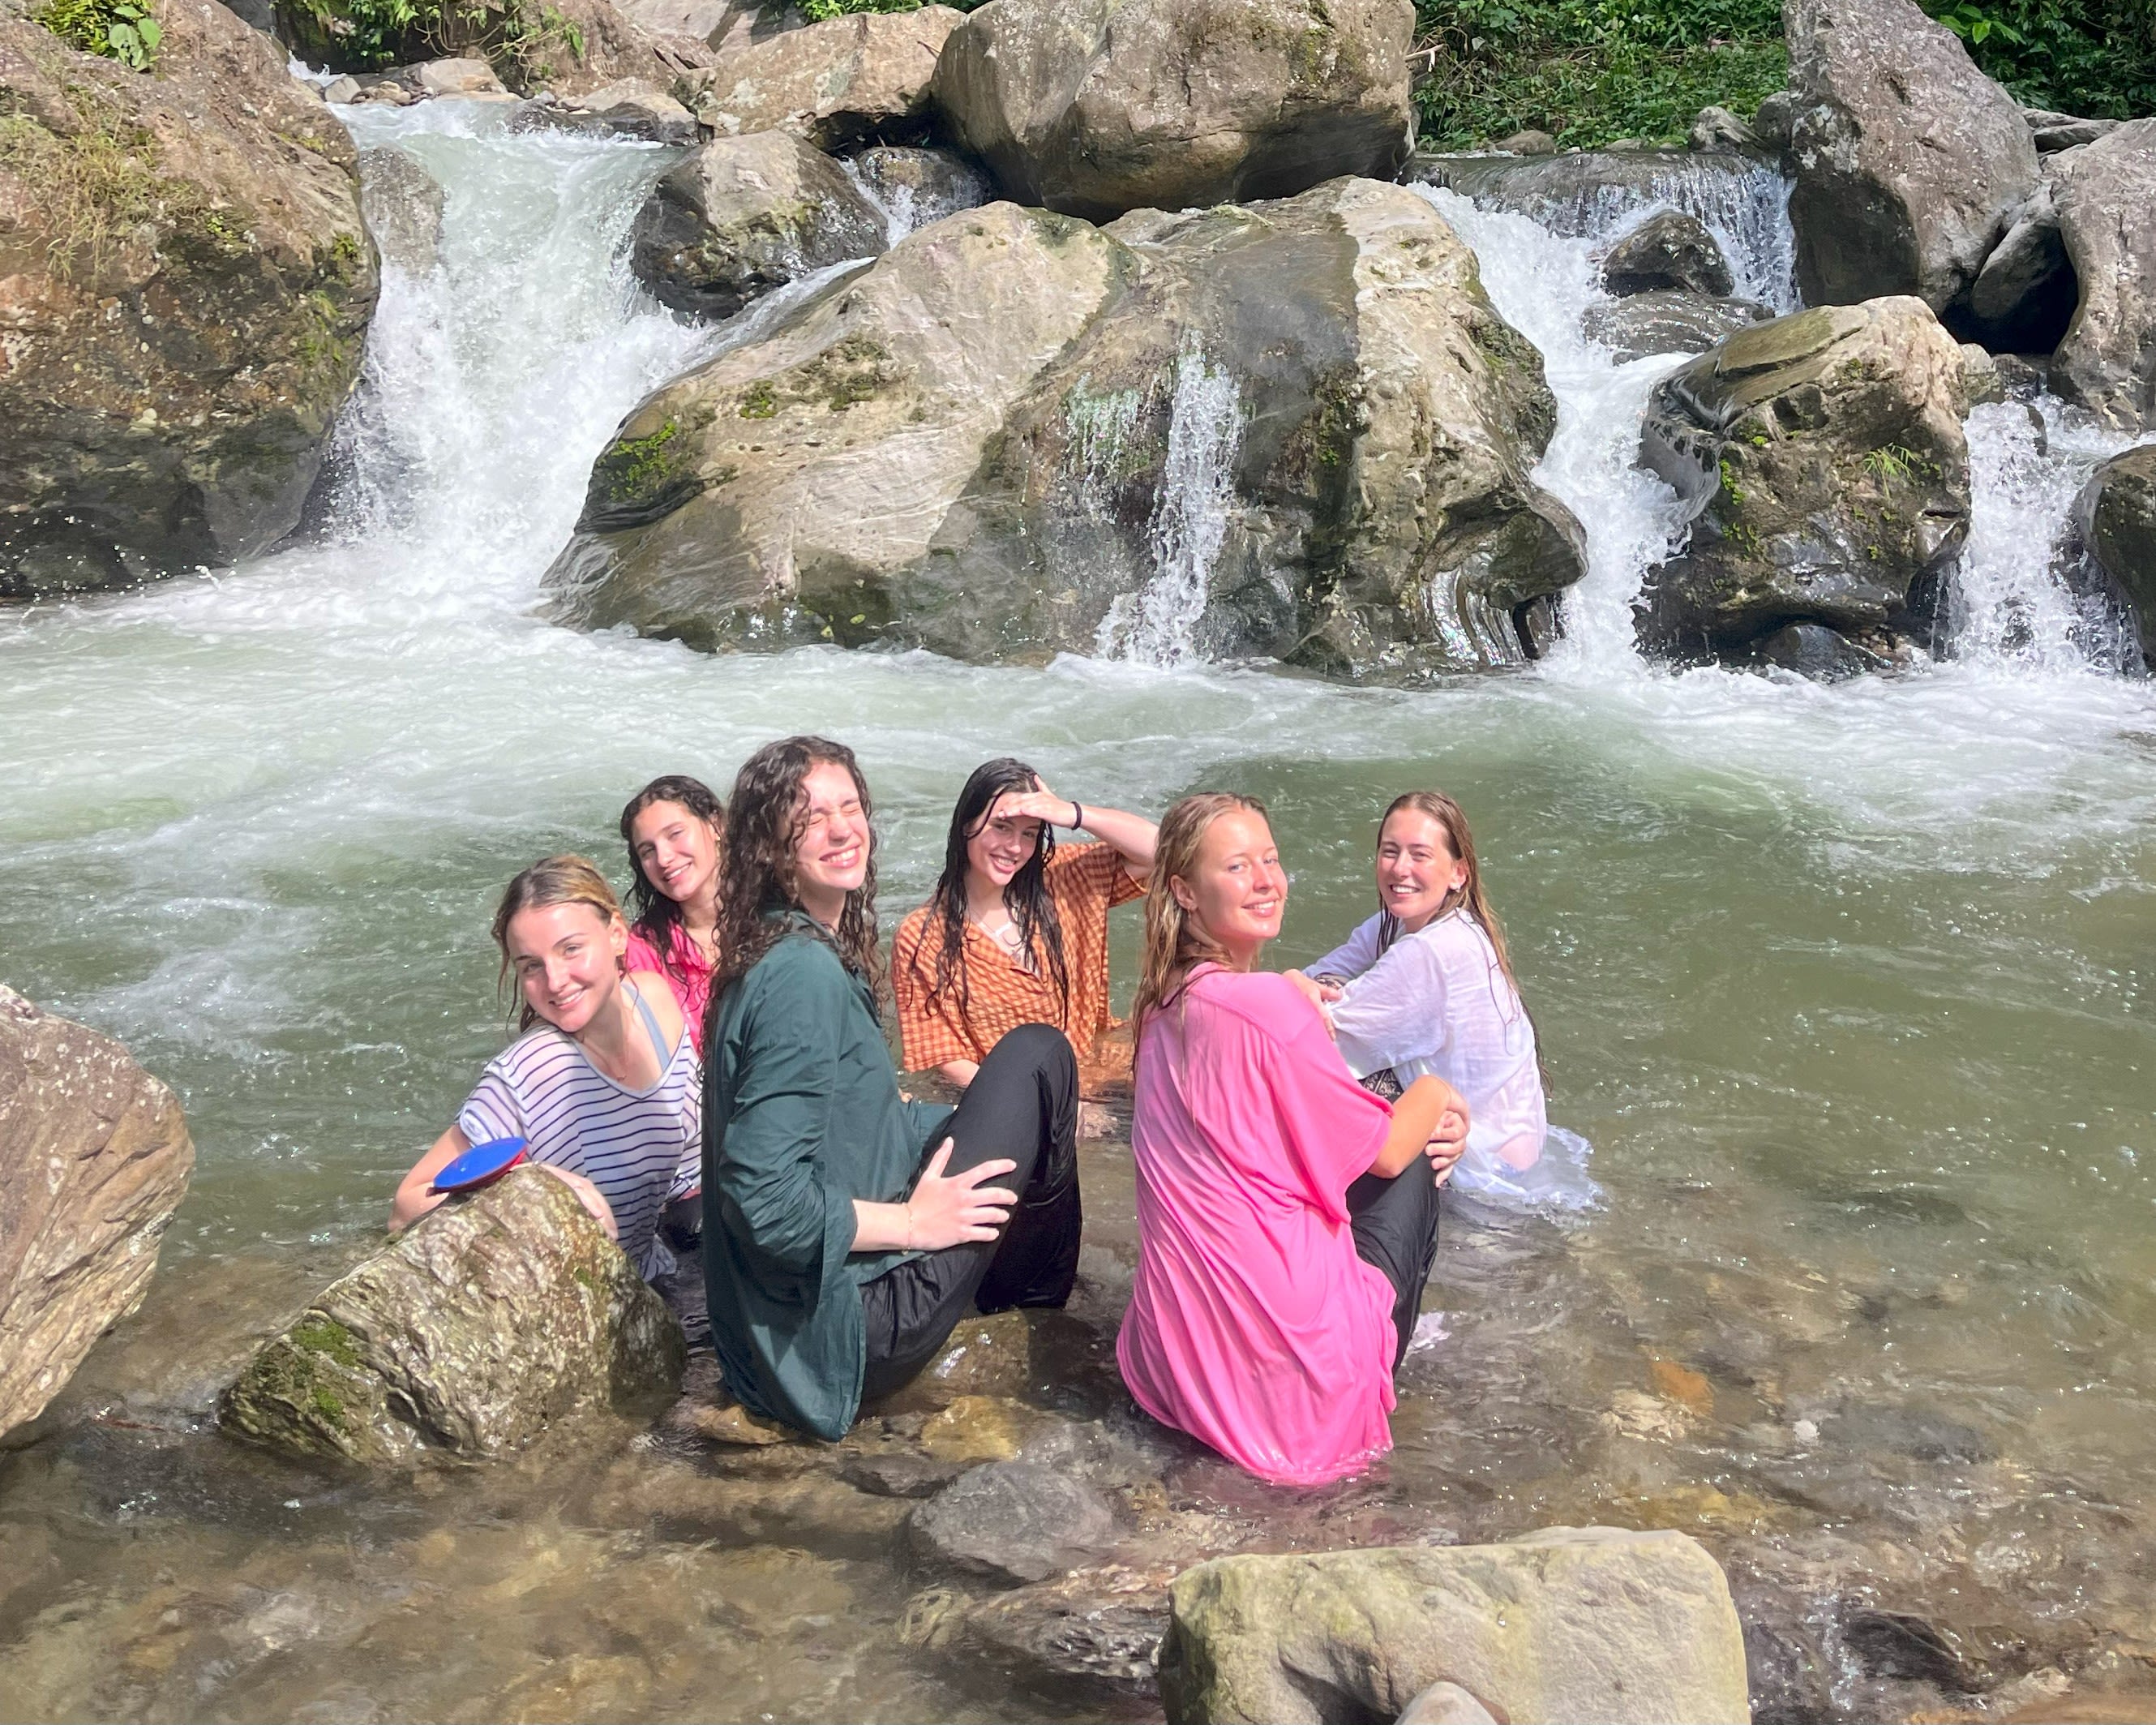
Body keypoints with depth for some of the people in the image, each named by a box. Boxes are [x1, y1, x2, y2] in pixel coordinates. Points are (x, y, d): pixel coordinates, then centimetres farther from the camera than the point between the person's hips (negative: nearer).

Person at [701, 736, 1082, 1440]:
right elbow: (769, 1203, -27)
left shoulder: (786, 953, 8)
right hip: (855, 1333, -10)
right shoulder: (804, 974, -22)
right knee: (1037, 1056, -2)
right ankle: (1038, 1298, 19)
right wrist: (911, 1222, -16)